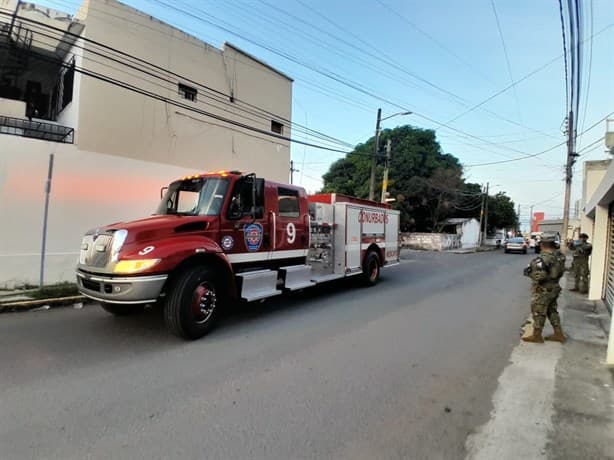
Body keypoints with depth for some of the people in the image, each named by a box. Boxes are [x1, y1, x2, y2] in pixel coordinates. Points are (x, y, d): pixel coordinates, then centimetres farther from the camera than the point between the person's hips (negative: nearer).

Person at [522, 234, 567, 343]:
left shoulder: (543, 258, -27)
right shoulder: (559, 255, 0)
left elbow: (539, 276, -31)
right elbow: (562, 270, 13)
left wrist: (529, 272, -13)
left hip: (542, 290, -8)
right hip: (554, 288, 8)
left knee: (538, 313, 5)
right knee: (552, 311, 21)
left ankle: (537, 336, 17)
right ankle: (559, 334, 29)